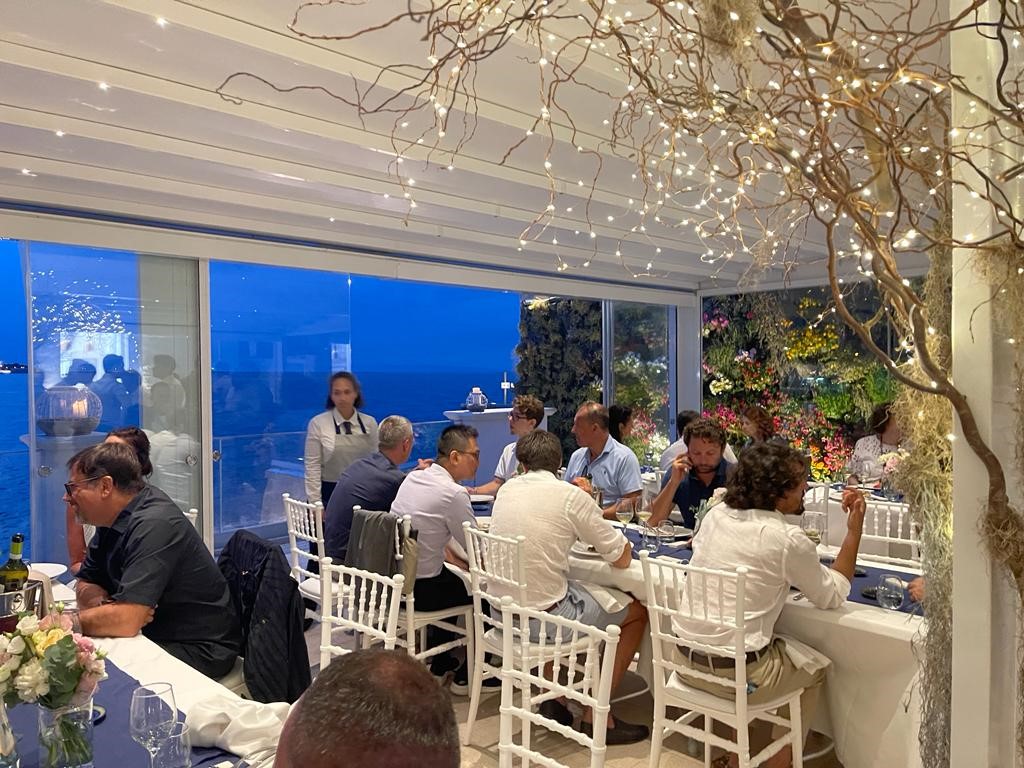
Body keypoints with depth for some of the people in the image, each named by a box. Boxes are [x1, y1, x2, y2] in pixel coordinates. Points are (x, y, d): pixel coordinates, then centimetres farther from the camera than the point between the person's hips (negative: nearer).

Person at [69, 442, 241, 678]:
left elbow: (125, 621, -30)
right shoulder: (113, 518, 5)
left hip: (198, 649, -8)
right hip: (154, 636, 8)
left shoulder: (153, 525, -25)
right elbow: (87, 586, 9)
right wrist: (105, 605, -13)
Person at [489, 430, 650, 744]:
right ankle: (596, 714, 16)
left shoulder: (506, 490, 4)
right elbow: (622, 558, -7)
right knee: (638, 611, 13)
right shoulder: (571, 496, -12)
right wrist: (597, 525, 12)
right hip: (543, 615, -6)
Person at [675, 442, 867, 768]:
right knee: (816, 668, 22)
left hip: (686, 660, 6)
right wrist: (855, 530, 0)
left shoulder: (715, 514, 0)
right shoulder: (787, 539, -17)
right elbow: (833, 596, -3)